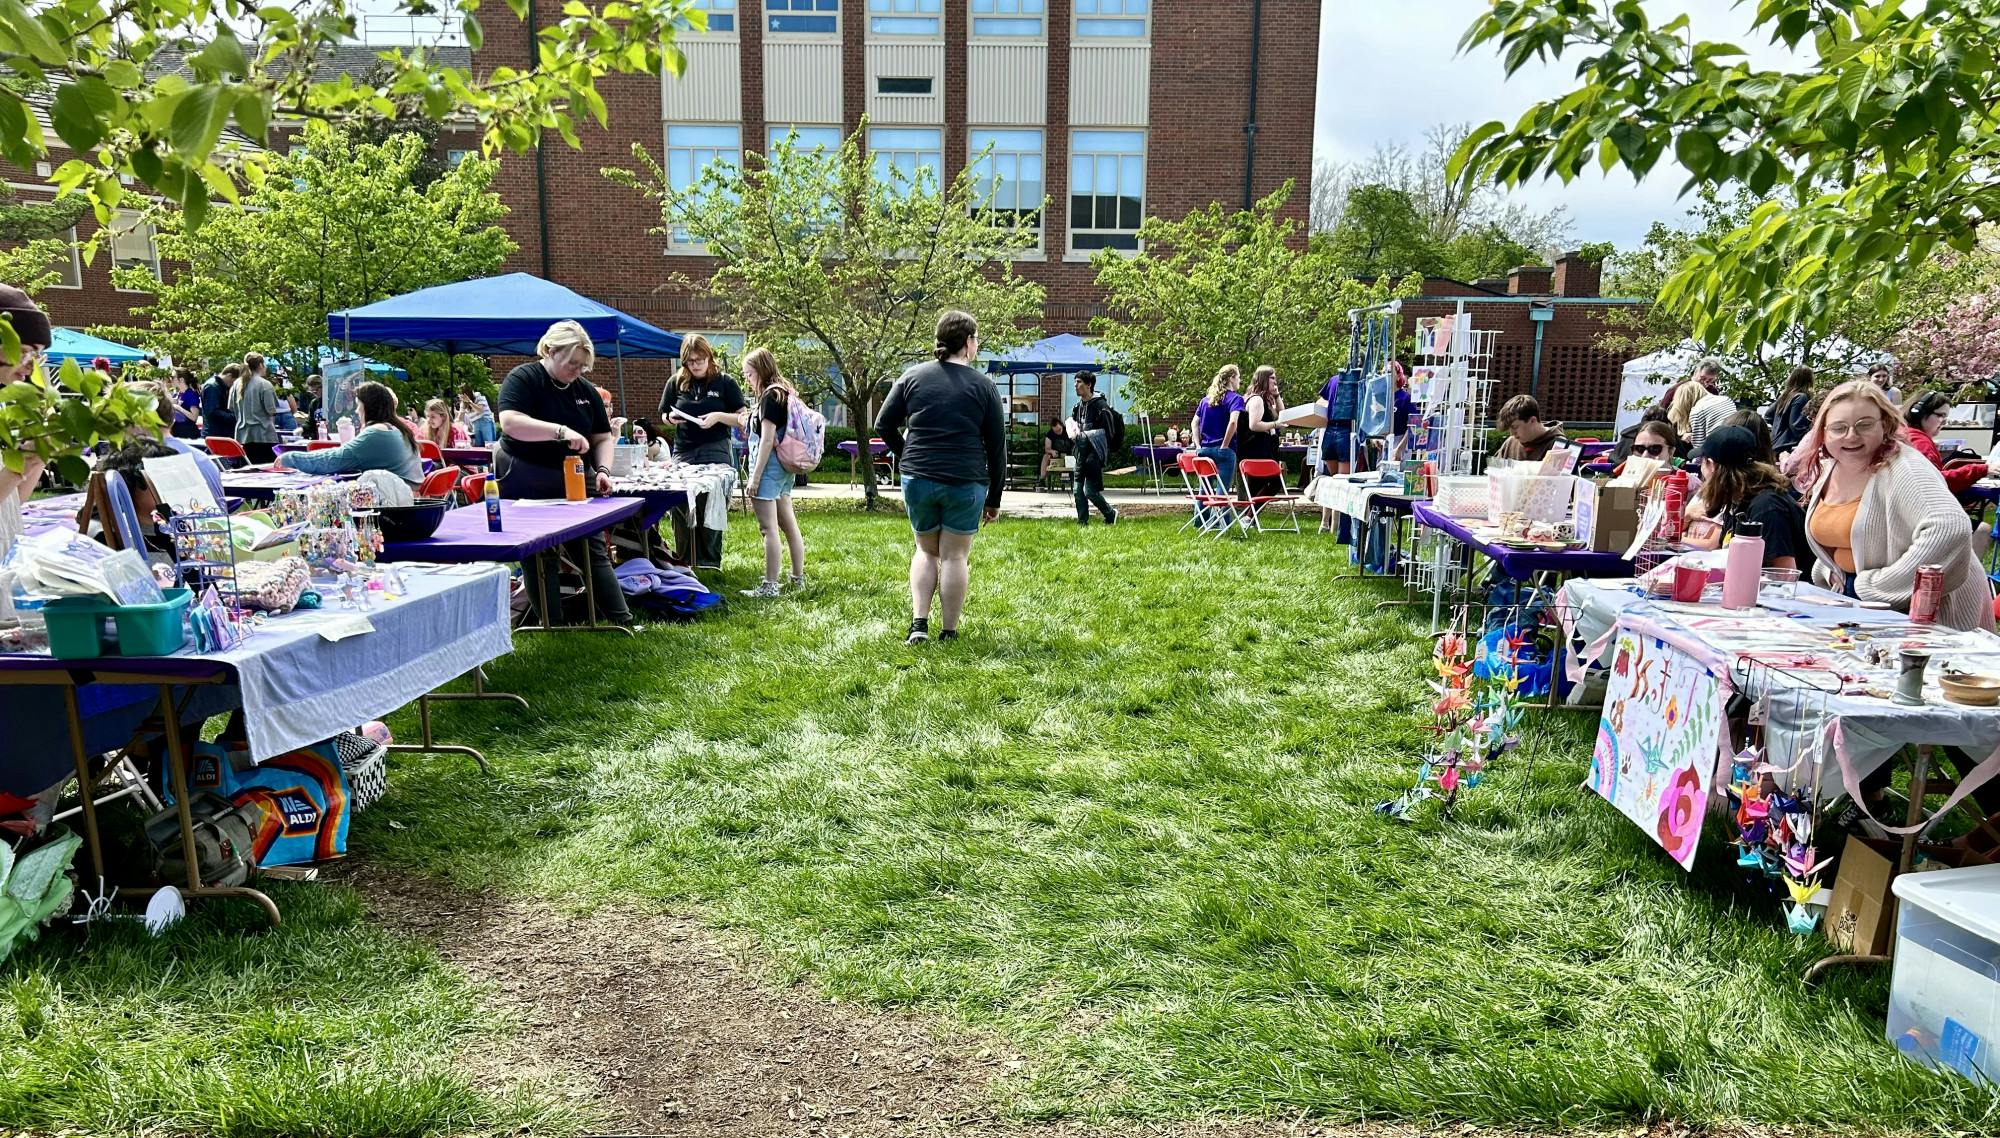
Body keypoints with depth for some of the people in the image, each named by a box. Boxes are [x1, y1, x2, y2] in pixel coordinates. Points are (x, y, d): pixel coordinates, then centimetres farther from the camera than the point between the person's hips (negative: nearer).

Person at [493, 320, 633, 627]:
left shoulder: (585, 391, 8)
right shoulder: (523, 379, -10)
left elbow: (603, 438, 11)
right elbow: (510, 422, -27)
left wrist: (602, 470, -9)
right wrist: (562, 431, -35)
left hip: (574, 483, 5)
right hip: (526, 485, -5)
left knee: (592, 550, 5)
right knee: (537, 558, 1)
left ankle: (623, 620, 4)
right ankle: (552, 626, 9)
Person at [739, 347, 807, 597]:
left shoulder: (770, 396, -14)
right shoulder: (785, 393, 14)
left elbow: (767, 440, -18)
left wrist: (755, 476, -17)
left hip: (769, 465, -10)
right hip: (785, 467, 10)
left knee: (769, 527, -7)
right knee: (788, 524, 14)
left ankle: (770, 586, -5)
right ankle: (798, 578, 20)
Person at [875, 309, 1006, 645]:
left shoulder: (913, 376, 4)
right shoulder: (983, 385, -1)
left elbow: (884, 424, 6)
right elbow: (997, 447, 0)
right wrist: (994, 498, 8)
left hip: (918, 479, 2)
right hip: (966, 483, -2)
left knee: (926, 550, 18)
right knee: (954, 556, 7)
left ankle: (918, 623, 8)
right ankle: (949, 632, 11)